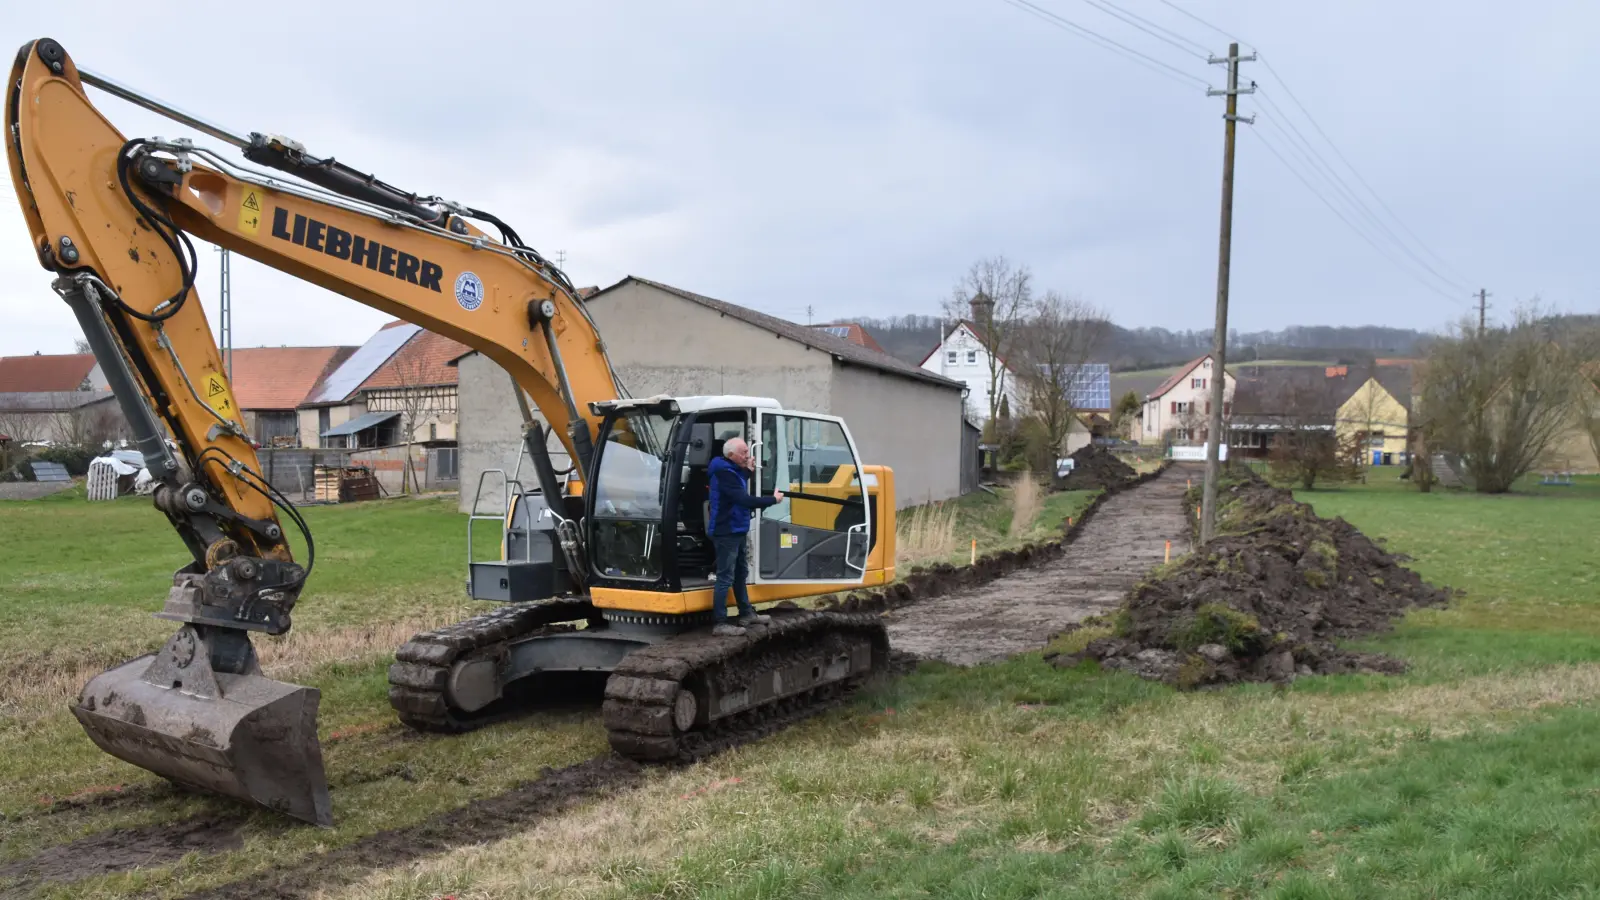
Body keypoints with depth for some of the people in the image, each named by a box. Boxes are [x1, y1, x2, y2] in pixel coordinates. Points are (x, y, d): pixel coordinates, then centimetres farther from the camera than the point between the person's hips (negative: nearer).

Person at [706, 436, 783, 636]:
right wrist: (773, 499, -19)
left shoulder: (732, 470, 12)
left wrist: (747, 472, 5)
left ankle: (746, 613, 32)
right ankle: (720, 624, -5)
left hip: (736, 531, 11)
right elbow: (744, 500, -28)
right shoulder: (724, 473, -22)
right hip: (726, 533, -11)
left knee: (741, 573, 20)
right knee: (725, 577, -8)